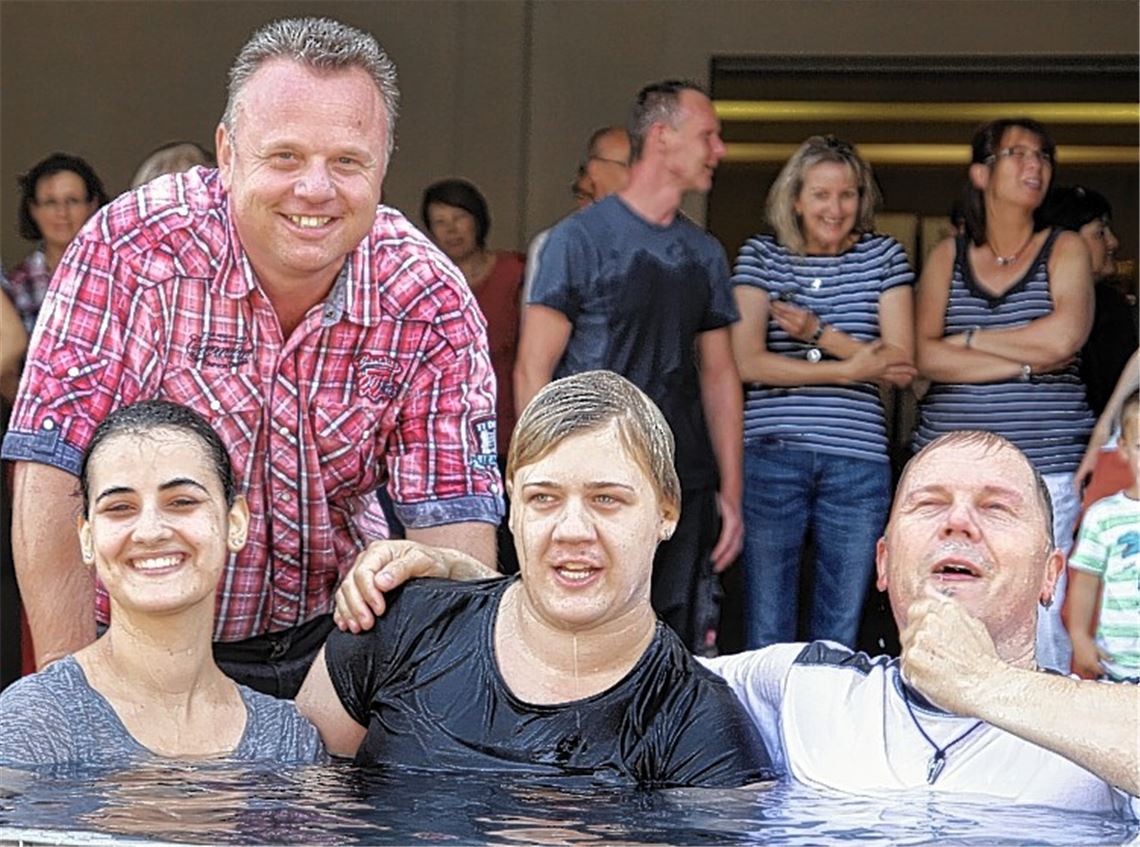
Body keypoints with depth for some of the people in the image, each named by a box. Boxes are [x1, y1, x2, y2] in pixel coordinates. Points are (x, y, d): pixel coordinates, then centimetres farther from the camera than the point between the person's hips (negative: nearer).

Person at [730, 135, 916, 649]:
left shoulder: (884, 256, 9)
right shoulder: (760, 256, 7)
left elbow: (902, 368, 0)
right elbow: (747, 362, -4)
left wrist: (819, 333, -11)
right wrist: (848, 368, -9)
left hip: (858, 458, 1)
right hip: (771, 454, -1)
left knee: (840, 635, 4)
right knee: (767, 632, 1)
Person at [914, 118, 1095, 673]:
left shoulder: (1064, 250, 8)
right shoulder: (947, 257, 13)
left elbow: (1064, 337, -10)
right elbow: (924, 357, -1)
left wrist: (967, 340, -1)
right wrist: (1026, 362, -8)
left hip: (1045, 464, -2)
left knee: (1044, 624, -9)